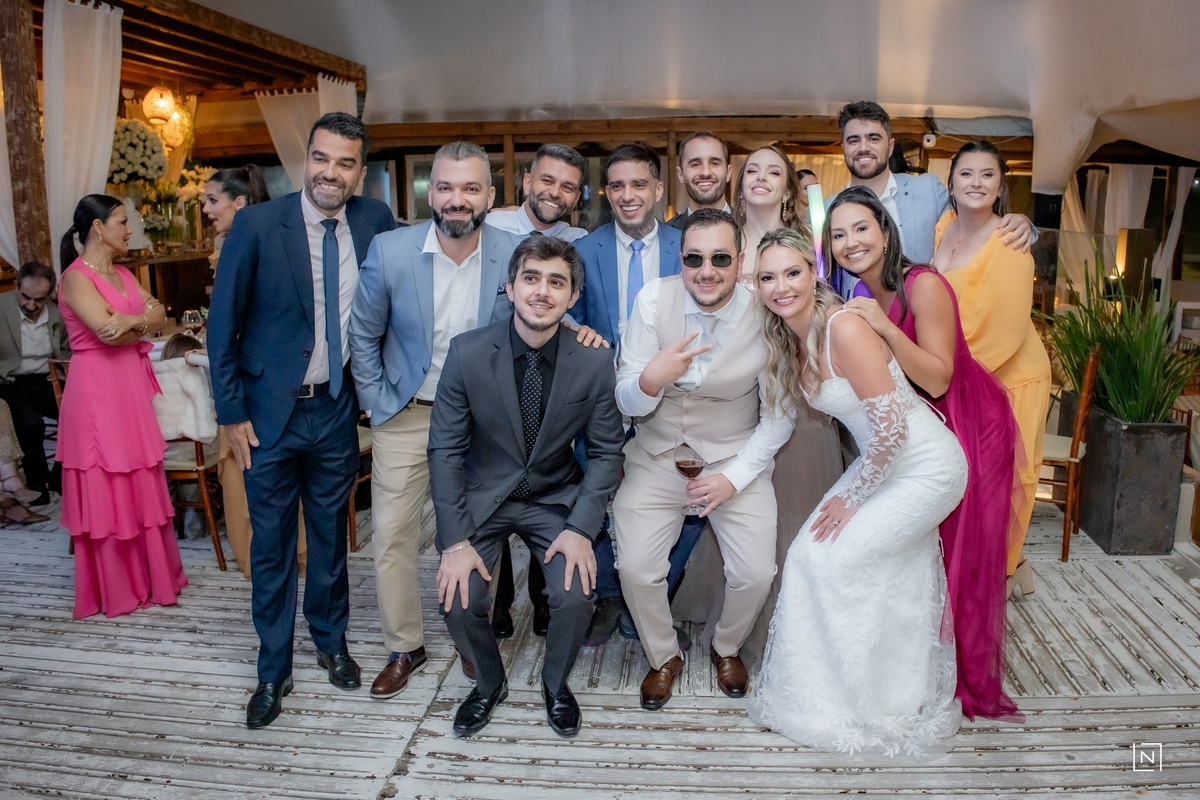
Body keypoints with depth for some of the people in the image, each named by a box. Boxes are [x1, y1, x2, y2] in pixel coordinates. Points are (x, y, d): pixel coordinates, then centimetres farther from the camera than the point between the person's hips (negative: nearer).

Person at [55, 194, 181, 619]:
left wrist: (132, 321, -15)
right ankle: (114, 590, 14)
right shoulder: (75, 277, -10)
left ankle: (149, 578, 23)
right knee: (106, 492, 2)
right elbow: (107, 331, -21)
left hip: (130, 389, 8)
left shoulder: (122, 274, 14)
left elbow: (159, 314, 6)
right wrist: (145, 323, -2)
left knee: (141, 488, 12)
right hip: (96, 392, -7)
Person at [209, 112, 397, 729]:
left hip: (338, 408, 2)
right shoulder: (257, 224, -11)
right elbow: (223, 325, -6)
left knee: (330, 536, 17)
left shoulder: (375, 220, -3)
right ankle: (273, 671, 27)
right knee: (271, 545, 10)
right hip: (270, 411, -2)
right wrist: (232, 413, -7)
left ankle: (331, 643, 38)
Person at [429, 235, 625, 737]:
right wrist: (455, 541, -16)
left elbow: (606, 452, -5)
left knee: (576, 596, -20)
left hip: (556, 500, 0)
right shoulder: (468, 352, -15)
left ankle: (555, 683, 16)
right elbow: (445, 449, -10)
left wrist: (581, 528, -17)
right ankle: (489, 683, 20)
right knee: (457, 600, -16)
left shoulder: (594, 363, -14)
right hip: (483, 496, 1)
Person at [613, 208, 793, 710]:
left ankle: (727, 648, 25)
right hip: (658, 456, 1)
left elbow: (778, 414, -3)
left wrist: (735, 476, -11)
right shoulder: (653, 301, -12)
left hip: (738, 458, 0)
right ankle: (663, 657, 21)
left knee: (756, 574, -10)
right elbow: (628, 404, -11)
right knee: (635, 569, -11)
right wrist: (651, 380, -34)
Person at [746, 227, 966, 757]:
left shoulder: (844, 329, -26)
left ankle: (834, 705, 16)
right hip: (884, 464, 8)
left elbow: (891, 428, -26)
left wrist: (850, 499, -15)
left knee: (825, 560, -7)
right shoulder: (788, 339, 0)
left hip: (926, 469, -8)